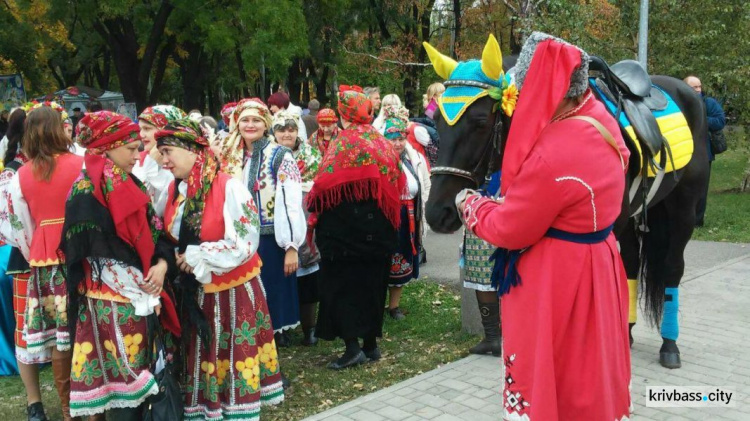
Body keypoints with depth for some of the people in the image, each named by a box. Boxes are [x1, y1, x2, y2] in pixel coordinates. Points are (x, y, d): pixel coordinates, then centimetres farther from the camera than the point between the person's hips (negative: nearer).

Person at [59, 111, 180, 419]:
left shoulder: (130, 185, 12)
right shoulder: (87, 192, -13)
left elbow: (154, 231, 12)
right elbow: (97, 256, -17)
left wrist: (162, 263, -8)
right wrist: (141, 292, -13)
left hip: (143, 297, 7)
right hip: (112, 303, -7)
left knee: (139, 375, 13)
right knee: (122, 378, 0)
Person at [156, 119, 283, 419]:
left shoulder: (228, 187, -16)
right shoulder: (173, 191, 3)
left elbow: (246, 242, -19)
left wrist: (198, 257, -15)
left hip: (234, 292, -5)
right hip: (195, 294, 6)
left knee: (235, 362, 4)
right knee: (200, 363, 12)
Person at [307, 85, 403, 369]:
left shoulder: (343, 143, -11)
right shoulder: (381, 143, 5)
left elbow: (325, 185, -15)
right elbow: (395, 183, 10)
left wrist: (312, 207, 2)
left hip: (345, 227, -6)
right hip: (378, 229, 6)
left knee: (342, 284, 3)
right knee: (371, 282, 14)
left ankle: (353, 346, -2)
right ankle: (371, 343, 20)